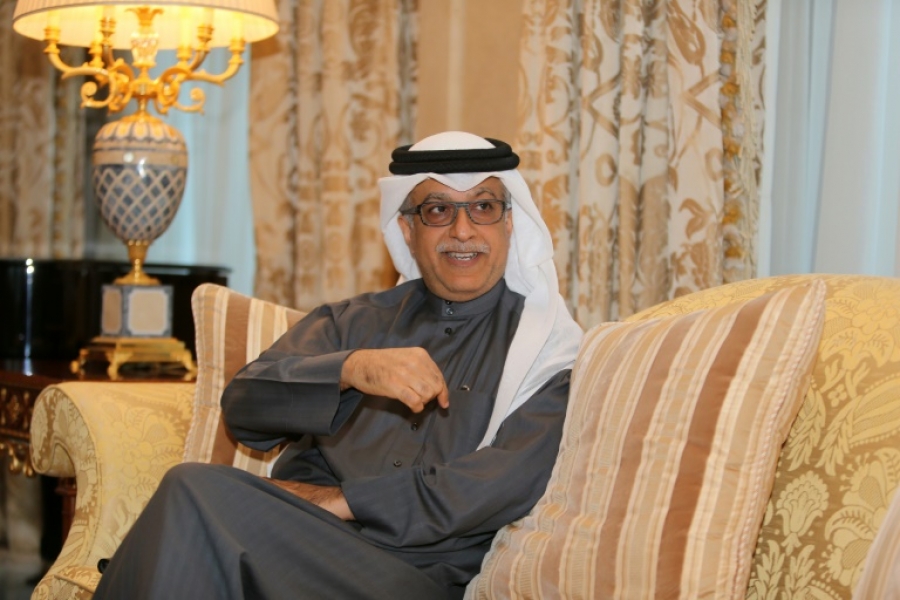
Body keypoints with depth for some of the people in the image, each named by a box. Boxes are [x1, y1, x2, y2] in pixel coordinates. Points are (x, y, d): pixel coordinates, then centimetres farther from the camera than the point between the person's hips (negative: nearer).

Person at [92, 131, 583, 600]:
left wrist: (341, 500, -11)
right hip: (291, 536, 4)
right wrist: (351, 368, -18)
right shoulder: (350, 322, 20)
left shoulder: (542, 341, 9)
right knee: (194, 485, -31)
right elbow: (244, 406, 3)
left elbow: (511, 482, -8)